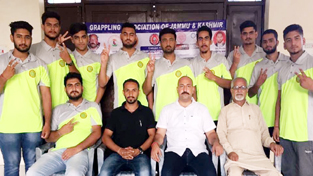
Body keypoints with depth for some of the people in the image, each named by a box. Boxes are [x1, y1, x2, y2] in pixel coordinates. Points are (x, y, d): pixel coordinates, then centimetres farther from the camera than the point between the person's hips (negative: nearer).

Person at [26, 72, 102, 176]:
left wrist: (77, 148, -12)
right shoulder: (58, 109, 23)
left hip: (80, 152, -4)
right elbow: (48, 138, 19)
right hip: (58, 151, 4)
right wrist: (61, 132, -3)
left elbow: (96, 133, 1)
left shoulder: (92, 106, 13)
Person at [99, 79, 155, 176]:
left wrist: (138, 150, -9)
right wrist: (120, 150, -7)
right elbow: (105, 137, 10)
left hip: (139, 154, -1)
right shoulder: (116, 113, 17)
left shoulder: (147, 112, 15)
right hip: (117, 153, 2)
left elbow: (152, 135, 8)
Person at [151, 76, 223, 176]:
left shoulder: (202, 109, 20)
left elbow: (210, 133, 17)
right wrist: (155, 143, -10)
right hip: (175, 151, -1)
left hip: (198, 151, 1)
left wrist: (216, 142, -6)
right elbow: (160, 134, 12)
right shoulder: (167, 109, 18)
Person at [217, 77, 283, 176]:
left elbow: (263, 132, 23)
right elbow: (221, 134, 6)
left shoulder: (255, 109, 25)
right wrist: (229, 151, -11)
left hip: (257, 154, 3)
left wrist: (271, 143, 1)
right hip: (236, 155, -2)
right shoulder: (225, 110, 16)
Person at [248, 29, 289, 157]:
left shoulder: (288, 62, 4)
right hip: (264, 119, 1)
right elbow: (250, 94, 9)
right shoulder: (258, 66, 8)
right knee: (263, 156, 7)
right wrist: (258, 84, -11)